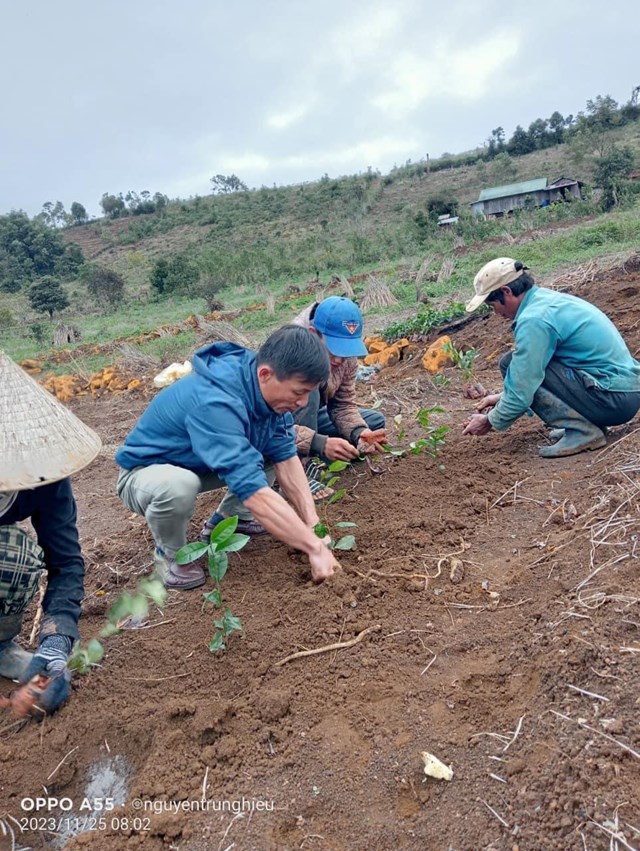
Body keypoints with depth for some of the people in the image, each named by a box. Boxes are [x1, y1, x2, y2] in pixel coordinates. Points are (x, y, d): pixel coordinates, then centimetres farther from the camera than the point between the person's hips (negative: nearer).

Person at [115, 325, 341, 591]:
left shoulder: (264, 386, -15)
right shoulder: (214, 402, -39)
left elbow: (286, 457, -12)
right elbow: (254, 493, -44)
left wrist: (314, 526, -21)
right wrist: (315, 547, -40)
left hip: (201, 465, 7)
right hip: (145, 472, -6)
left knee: (276, 452, -9)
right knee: (178, 486, -39)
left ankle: (226, 519, 12)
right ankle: (169, 553, -6)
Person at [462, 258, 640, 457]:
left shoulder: (533, 319, -19)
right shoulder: (548, 298, 11)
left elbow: (522, 392, -16)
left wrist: (490, 422, 0)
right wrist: (502, 397, 22)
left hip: (613, 398, -10)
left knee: (511, 364, -12)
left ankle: (583, 429, -11)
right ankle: (589, 422, 10)